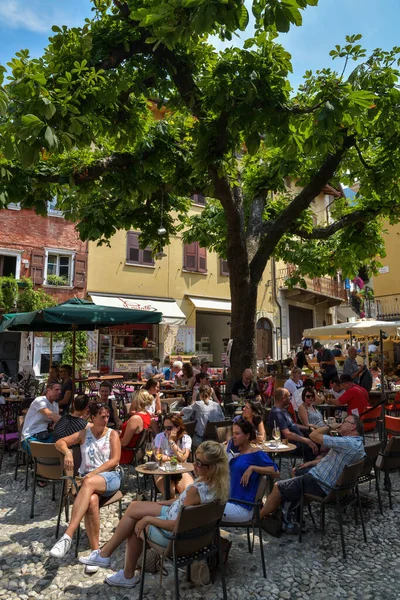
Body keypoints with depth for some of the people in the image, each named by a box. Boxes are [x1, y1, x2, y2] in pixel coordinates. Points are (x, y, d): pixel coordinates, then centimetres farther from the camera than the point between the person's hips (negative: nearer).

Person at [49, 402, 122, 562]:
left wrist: (94, 473, -16)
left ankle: (67, 537, -43)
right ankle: (95, 551, -28)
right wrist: (67, 452, -14)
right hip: (88, 479, 2)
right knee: (91, 501, -35)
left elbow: (114, 460, -4)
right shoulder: (84, 434, 12)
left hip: (110, 477, -2)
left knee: (89, 483, -38)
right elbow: (60, 442, 9)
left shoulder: (112, 434, 5)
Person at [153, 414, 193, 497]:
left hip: (181, 471, 1)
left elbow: (183, 458, -19)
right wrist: (175, 458, -11)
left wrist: (171, 441, -19)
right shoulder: (160, 437, -4)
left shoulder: (186, 438, -5)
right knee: (169, 494, -28)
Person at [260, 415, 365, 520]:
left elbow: (313, 435, -28)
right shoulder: (357, 443, 5)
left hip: (321, 486, -10)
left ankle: (258, 518, 14)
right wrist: (311, 463, 14)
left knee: (278, 487, -2)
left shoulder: (348, 443, -28)